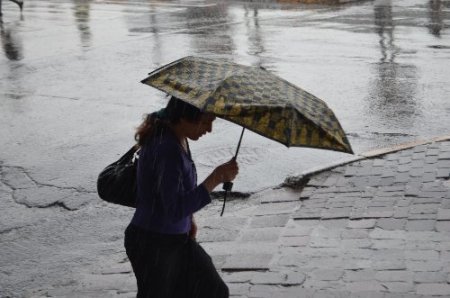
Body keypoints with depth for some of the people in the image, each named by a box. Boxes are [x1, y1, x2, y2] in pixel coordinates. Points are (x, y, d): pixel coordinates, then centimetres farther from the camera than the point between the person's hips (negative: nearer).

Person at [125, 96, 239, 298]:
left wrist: (188, 218, 9)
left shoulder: (177, 138, 0)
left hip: (178, 238, 9)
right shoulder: (167, 148, -29)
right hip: (153, 244, -9)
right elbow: (176, 209, -31)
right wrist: (217, 177, -30)